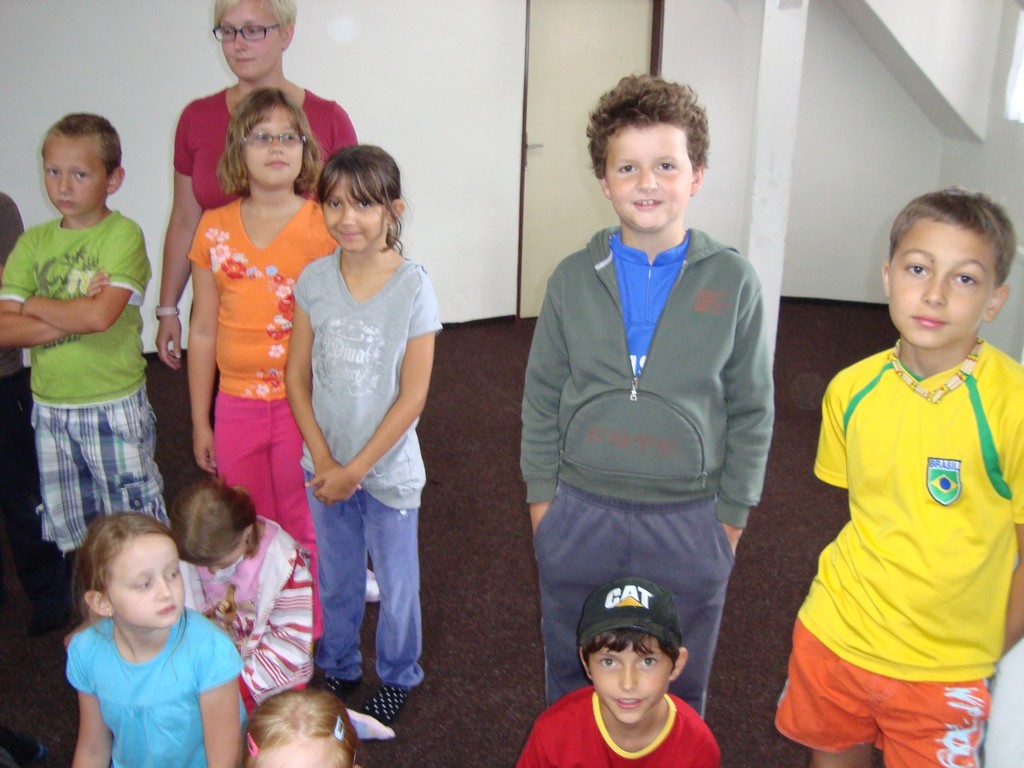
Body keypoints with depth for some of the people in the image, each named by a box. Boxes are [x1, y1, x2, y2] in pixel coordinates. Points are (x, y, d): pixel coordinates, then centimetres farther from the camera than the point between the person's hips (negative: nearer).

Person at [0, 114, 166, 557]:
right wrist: (75, 320, -16)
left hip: (115, 407, -5)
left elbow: (100, 314, -23)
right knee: (72, 533, 17)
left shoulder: (123, 234, -9)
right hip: (50, 408, 5)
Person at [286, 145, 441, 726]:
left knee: (396, 583, 14)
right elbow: (298, 376, -1)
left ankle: (398, 677, 38)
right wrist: (323, 461, -10)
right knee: (335, 579, 20)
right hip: (325, 466, 3)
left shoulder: (413, 287, -16)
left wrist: (355, 469, -14)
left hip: (388, 467, -3)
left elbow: (413, 396, -14)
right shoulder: (314, 280, -5)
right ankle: (338, 668, 43)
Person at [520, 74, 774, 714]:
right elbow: (542, 398, 5)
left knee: (677, 693, 17)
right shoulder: (573, 280, -1)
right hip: (579, 514, 1)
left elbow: (751, 410, 0)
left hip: (689, 523, -1)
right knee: (573, 686, 19)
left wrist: (732, 513, 1)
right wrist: (541, 494, 3)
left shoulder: (734, 282, -5)